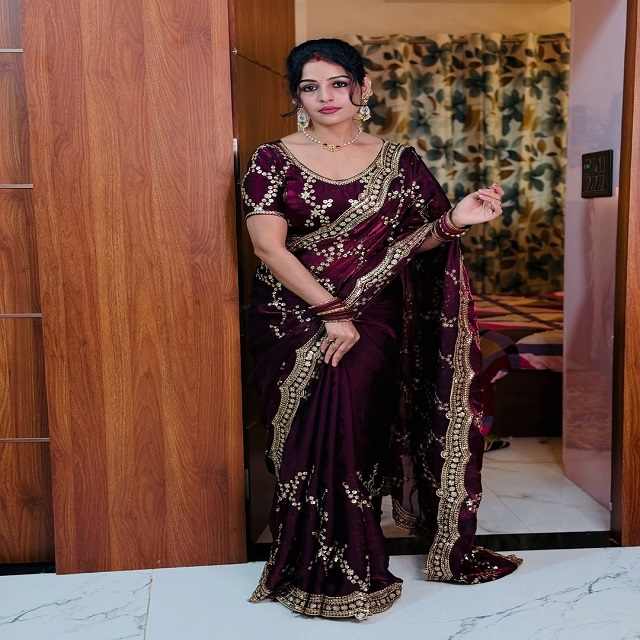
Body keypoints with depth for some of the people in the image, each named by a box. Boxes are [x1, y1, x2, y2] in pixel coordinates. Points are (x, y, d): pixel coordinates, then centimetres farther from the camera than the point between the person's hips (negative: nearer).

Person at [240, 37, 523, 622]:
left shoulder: (397, 161, 7)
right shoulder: (273, 161, 1)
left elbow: (416, 243, 9)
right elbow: (269, 247, -8)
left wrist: (454, 221, -12)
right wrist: (330, 312, -15)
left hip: (371, 321, 1)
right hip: (293, 321, 0)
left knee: (348, 430, -10)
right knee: (311, 437, -7)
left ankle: (344, 570, 9)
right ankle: (326, 573, 10)